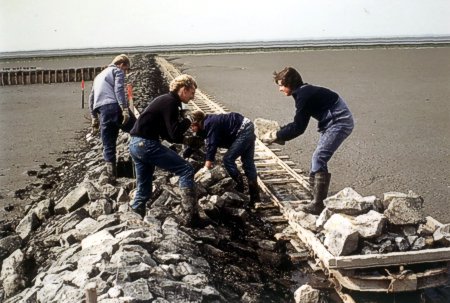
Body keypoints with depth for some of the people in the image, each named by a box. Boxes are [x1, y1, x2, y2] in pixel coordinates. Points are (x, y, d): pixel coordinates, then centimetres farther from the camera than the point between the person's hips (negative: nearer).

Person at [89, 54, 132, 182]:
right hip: (115, 107, -6)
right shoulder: (117, 71, 11)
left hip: (102, 110, 6)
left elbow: (91, 98, 31)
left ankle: (111, 172, 1)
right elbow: (119, 89, -8)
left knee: (108, 144, 7)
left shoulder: (99, 75, 34)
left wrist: (94, 118, 32)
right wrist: (125, 109, -18)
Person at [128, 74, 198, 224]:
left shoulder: (165, 100, 20)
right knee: (186, 170, -6)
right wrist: (186, 122, 2)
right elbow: (174, 134, -15)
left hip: (136, 144, 10)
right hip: (146, 144, -10)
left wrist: (186, 139, 14)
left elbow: (167, 134, 24)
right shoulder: (171, 102, -10)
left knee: (143, 189, 17)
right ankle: (189, 216, -8)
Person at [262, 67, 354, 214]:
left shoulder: (303, 95, -18)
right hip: (338, 122, 10)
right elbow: (299, 123, 17)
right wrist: (279, 133, 9)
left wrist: (277, 136, -8)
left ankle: (317, 205, -9)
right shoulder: (305, 91, 12)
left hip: (340, 123, -10)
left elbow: (298, 128, -18)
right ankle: (318, 199, 19)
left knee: (318, 159, -12)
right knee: (319, 159, 11)